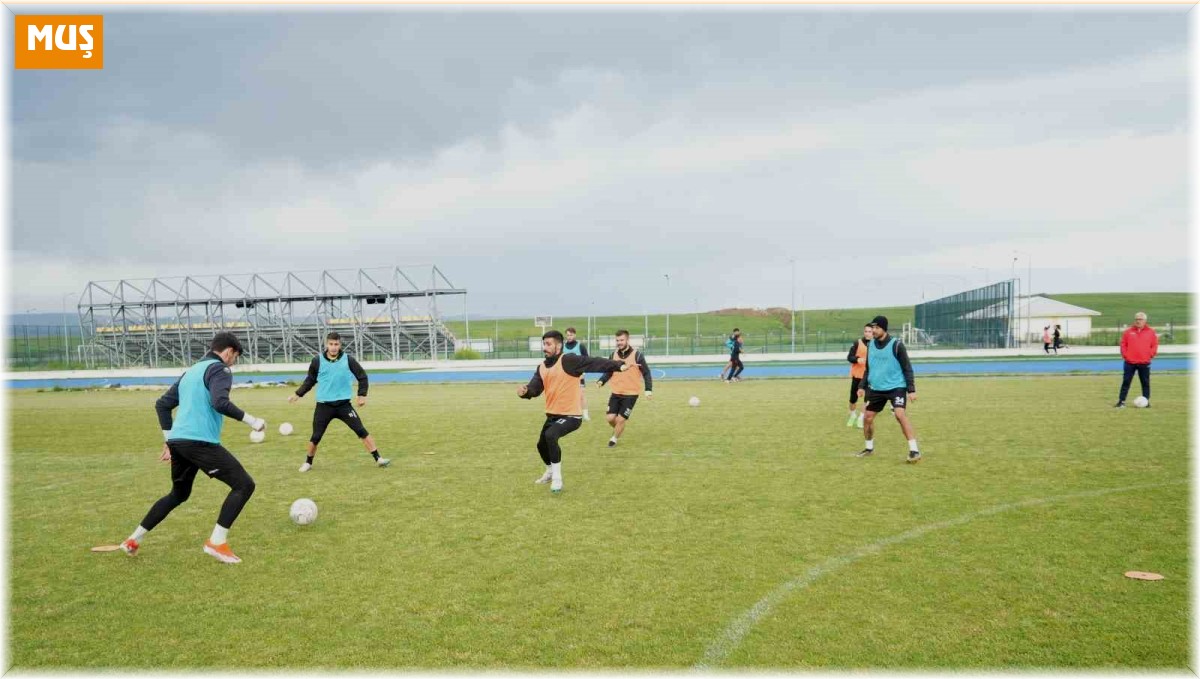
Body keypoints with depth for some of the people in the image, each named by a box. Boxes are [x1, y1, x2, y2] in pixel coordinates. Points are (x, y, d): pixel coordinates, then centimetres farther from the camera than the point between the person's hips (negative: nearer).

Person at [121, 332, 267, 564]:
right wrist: (250, 420, -13)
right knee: (244, 485, -4)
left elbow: (162, 404, 24)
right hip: (201, 441, -9)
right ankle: (217, 542, -9)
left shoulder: (191, 371, 23)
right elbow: (220, 403, -21)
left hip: (177, 441, 9)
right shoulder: (219, 369, -3)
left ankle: (134, 540, 33)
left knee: (178, 494, 29)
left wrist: (170, 440, 27)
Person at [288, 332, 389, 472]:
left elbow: (362, 376, 6)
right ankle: (308, 463, 27)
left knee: (361, 431, -7)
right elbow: (310, 380, 12)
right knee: (316, 436, 3)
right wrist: (298, 394, 9)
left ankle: (378, 459, -2)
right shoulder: (318, 360, -3)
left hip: (344, 404, 0)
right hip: (324, 405, 0)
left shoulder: (348, 360, -5)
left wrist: (362, 395, -1)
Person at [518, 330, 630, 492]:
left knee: (550, 435, -31)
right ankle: (550, 472, 52)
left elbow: (593, 362, -28)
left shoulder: (568, 360, -18)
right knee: (542, 444, 22)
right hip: (552, 415, 9)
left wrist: (618, 366, -39)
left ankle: (557, 477, -14)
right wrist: (525, 391, -27)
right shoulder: (542, 367, 5)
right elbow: (535, 389, -3)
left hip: (571, 415, -9)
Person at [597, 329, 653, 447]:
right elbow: (609, 372, 10)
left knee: (620, 419, -5)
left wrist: (648, 389, -19)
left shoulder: (637, 355, -12)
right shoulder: (614, 354, 2)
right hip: (616, 393, 4)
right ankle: (619, 430, 33)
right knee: (610, 418, -1)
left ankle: (615, 438, 23)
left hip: (631, 394, -4)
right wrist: (602, 381, -10)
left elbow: (646, 373, -8)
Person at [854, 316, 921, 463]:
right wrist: (863, 386, 11)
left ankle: (914, 450, -19)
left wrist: (911, 390, -13)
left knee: (900, 415, -24)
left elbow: (907, 369, -9)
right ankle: (869, 448, 29)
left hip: (896, 387, -6)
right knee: (867, 418, 7)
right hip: (876, 389, 6)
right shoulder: (871, 345, 4)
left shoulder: (896, 345, -12)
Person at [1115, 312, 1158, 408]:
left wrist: (1150, 355, -4)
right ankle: (1121, 401, 3)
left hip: (1144, 363, 0)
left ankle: (1146, 402, 15)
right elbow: (1123, 344, 5)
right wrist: (1125, 355, -4)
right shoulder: (1128, 331, 2)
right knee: (1126, 382, 1)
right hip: (1130, 362, 0)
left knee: (1145, 383, 7)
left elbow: (1154, 345, 5)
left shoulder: (1151, 332, 2)